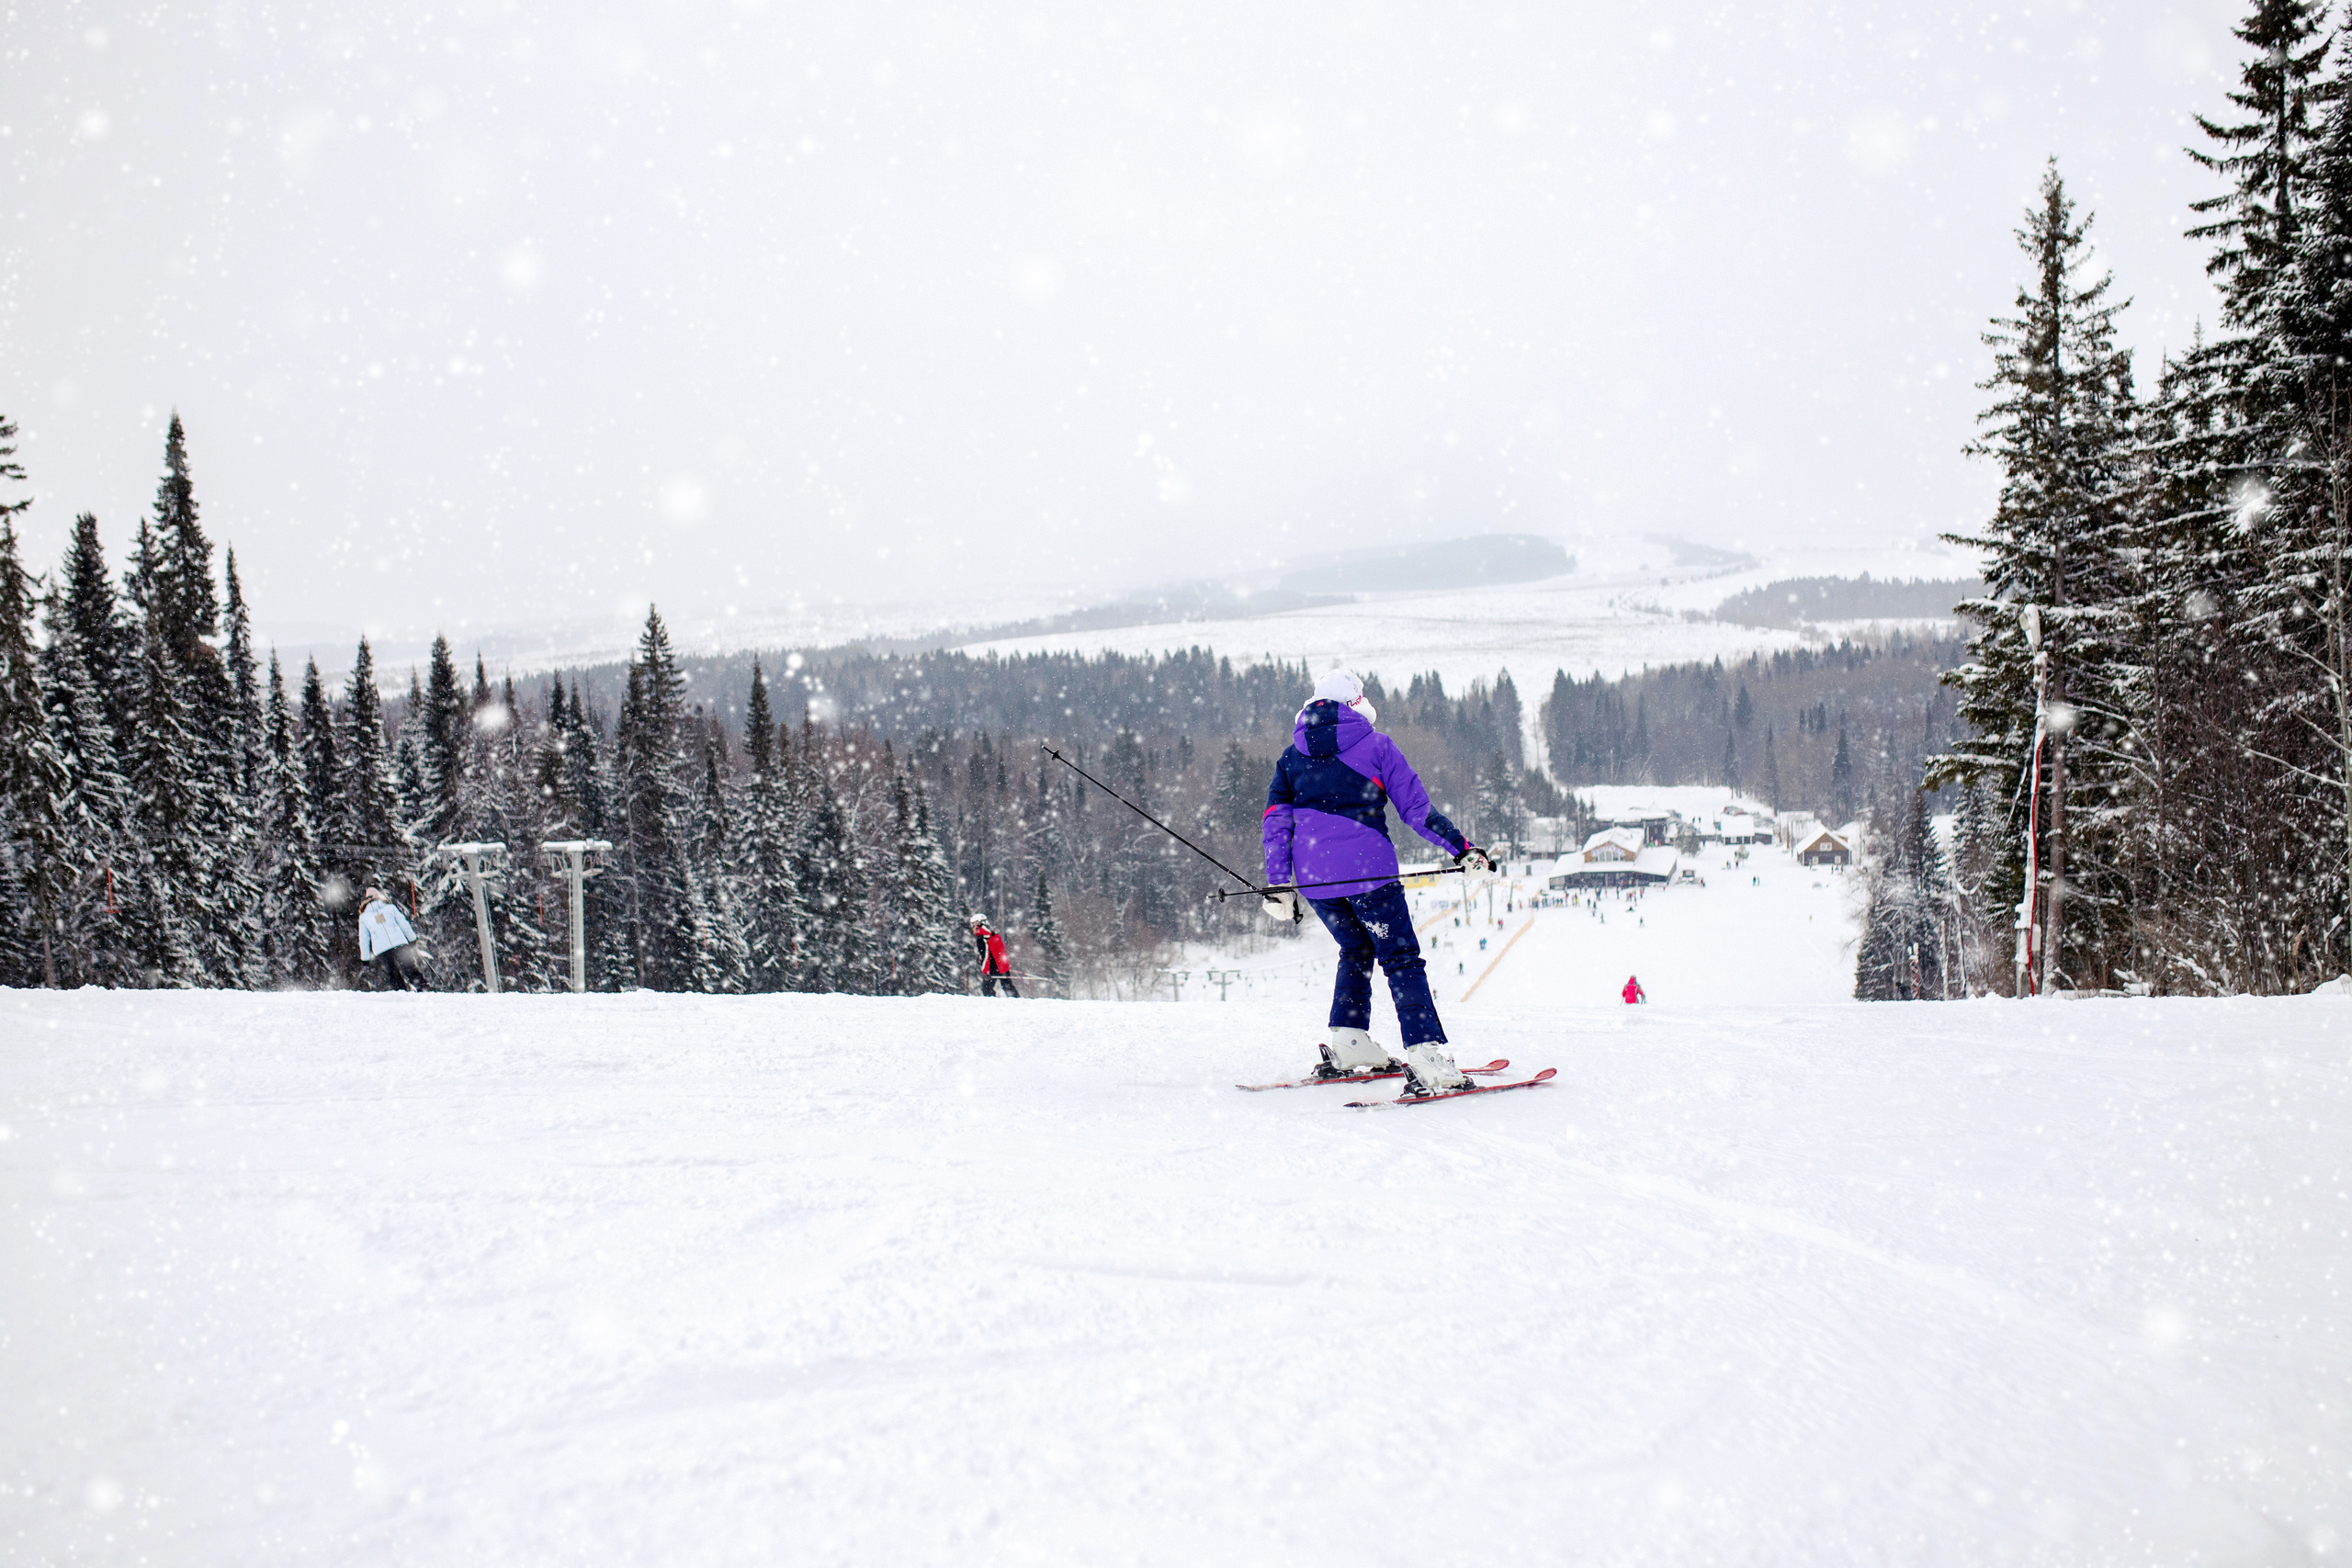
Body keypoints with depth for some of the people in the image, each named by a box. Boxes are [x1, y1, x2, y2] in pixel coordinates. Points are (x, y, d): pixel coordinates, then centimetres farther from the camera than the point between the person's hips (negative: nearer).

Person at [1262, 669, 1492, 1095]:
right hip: (1367, 869, -4)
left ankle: (1348, 1045, 18)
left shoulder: (1291, 757, 15)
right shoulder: (1376, 746, 4)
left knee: (1356, 951, 25)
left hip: (1313, 877, 5)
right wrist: (1462, 849, 7)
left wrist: (1278, 886, 11)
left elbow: (1275, 823, 10)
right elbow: (1417, 809, 1)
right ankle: (1426, 1061, -13)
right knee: (1402, 961, -2)